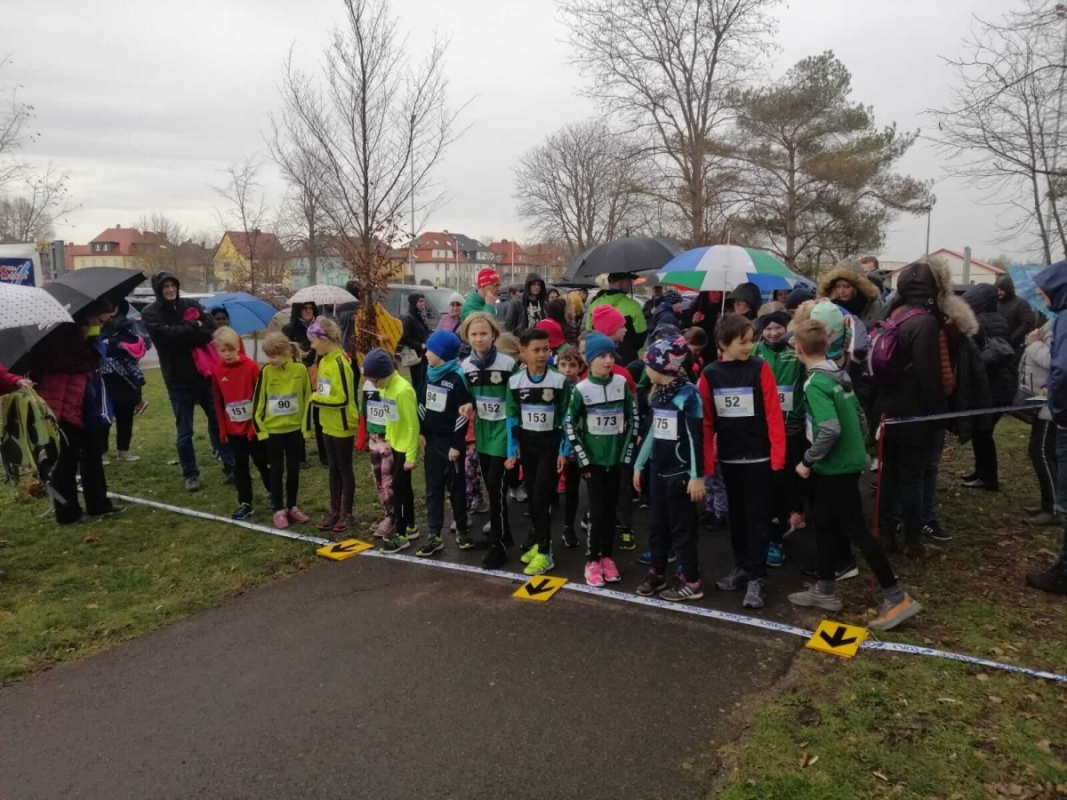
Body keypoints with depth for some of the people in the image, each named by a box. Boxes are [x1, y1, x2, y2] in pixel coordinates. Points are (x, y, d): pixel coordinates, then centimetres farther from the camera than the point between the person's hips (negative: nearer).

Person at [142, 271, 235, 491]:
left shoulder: (191, 305, 6)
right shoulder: (150, 314, -1)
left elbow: (212, 330, -7)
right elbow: (168, 334, -19)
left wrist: (183, 334, -18)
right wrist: (194, 327, -11)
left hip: (204, 374, 2)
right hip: (178, 380, -2)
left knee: (218, 422, 6)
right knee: (184, 430, 7)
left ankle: (230, 467, 16)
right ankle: (190, 475, 18)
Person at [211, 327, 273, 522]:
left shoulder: (251, 366, -11)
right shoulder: (217, 371, -2)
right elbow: (218, 402, 5)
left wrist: (259, 423, -8)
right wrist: (222, 429, 4)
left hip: (254, 427, -3)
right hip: (233, 429, 3)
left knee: (262, 462, 9)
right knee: (240, 466, 10)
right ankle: (245, 504, 19)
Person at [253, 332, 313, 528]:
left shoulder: (300, 369, -9)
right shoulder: (266, 371, -9)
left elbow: (307, 399, -2)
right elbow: (258, 401, -3)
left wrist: (306, 427, -1)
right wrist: (259, 427, -5)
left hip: (295, 428, 1)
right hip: (272, 430, -1)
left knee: (293, 468, 11)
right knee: (277, 469, 7)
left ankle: (292, 507, 24)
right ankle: (279, 510, 17)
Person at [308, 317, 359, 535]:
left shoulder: (339, 363, -22)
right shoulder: (324, 361, 5)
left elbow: (343, 399, -24)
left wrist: (315, 398, -16)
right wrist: (317, 398, 0)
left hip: (343, 426, -8)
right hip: (329, 425, 8)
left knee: (345, 469, 6)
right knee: (333, 468, 17)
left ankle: (346, 513, 19)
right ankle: (334, 511, 28)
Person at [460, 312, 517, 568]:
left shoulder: (508, 364, -12)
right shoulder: (466, 366, 3)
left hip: (502, 430, -5)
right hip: (481, 431, 5)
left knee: (496, 485, -9)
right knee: (490, 486, 12)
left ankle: (497, 544, -1)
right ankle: (502, 532, 27)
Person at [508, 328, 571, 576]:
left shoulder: (560, 381, -10)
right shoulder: (514, 382, -3)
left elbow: (566, 419, -5)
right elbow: (512, 419, 2)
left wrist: (564, 451, -7)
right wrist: (512, 451, 1)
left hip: (550, 444, -3)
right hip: (527, 444, 3)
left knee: (541, 497, -8)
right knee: (532, 496, 11)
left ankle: (545, 552, 0)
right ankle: (538, 541, 27)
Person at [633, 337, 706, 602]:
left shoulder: (688, 394, -16)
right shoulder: (657, 393, 8)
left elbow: (696, 438, -16)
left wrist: (697, 475, -17)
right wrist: (639, 464, 18)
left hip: (680, 471, -7)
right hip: (658, 469, 7)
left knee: (681, 527, 1)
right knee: (658, 524, 14)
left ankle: (692, 582, 12)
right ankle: (656, 573, 27)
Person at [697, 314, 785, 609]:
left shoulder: (760, 368, -7)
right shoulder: (710, 374, -2)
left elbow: (774, 414, -8)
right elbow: (706, 421, 1)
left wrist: (777, 455, -12)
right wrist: (706, 461, 0)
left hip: (758, 456, -3)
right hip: (728, 457, 3)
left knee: (756, 517, 2)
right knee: (736, 515, 15)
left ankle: (755, 578, 9)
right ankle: (741, 567, 29)